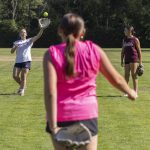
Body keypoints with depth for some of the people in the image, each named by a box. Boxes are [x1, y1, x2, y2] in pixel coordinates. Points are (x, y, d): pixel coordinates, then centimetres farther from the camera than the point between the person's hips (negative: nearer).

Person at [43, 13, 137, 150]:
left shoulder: (52, 54, -7)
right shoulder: (94, 50, -1)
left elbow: (50, 92, -17)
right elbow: (116, 79, 10)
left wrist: (53, 126, -16)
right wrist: (130, 92, 30)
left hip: (60, 117, -1)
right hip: (87, 115, 1)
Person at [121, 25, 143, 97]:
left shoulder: (135, 40, -2)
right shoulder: (124, 40, 14)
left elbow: (139, 51, -1)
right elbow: (123, 51, 19)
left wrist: (140, 62, -4)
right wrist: (122, 61, 13)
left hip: (134, 59, -5)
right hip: (127, 59, 5)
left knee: (134, 75, -4)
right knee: (126, 75, 5)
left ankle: (135, 92, 1)